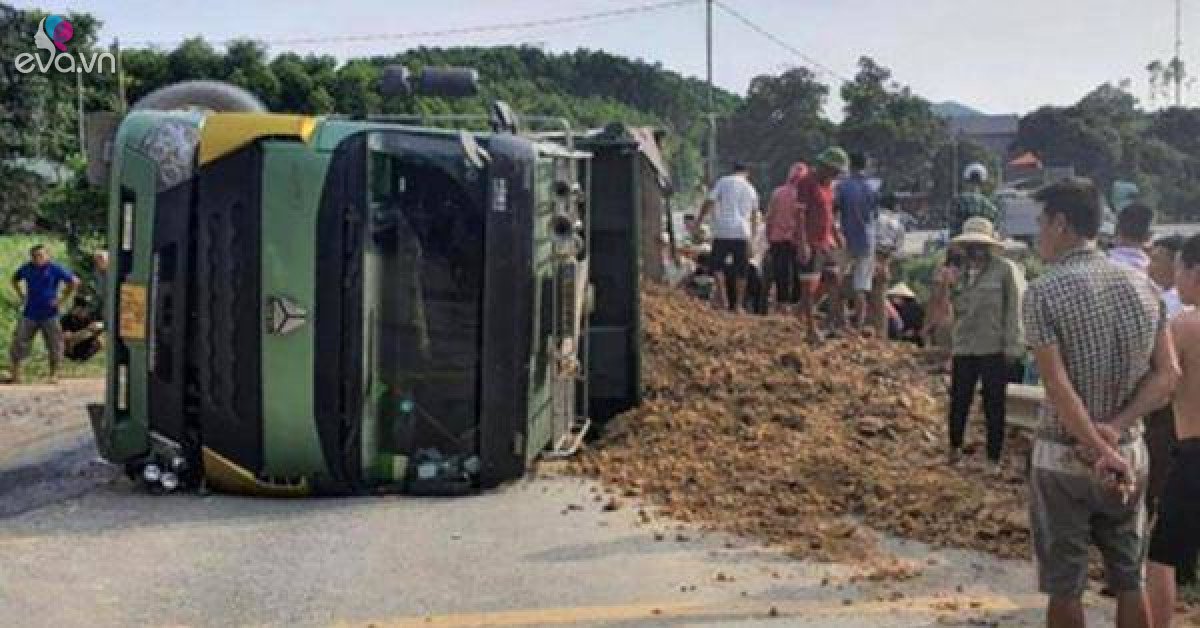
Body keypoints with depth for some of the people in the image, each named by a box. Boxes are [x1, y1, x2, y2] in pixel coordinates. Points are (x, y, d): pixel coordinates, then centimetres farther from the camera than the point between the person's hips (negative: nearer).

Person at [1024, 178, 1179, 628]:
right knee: (1129, 580, 14)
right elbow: (1167, 373, -2)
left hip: (1064, 456, -4)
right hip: (1130, 452, 5)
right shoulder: (1143, 286, 2)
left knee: (1065, 586, 7)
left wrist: (1099, 452, -19)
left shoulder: (1044, 291, -14)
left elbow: (1058, 386, -21)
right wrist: (1114, 428, -10)